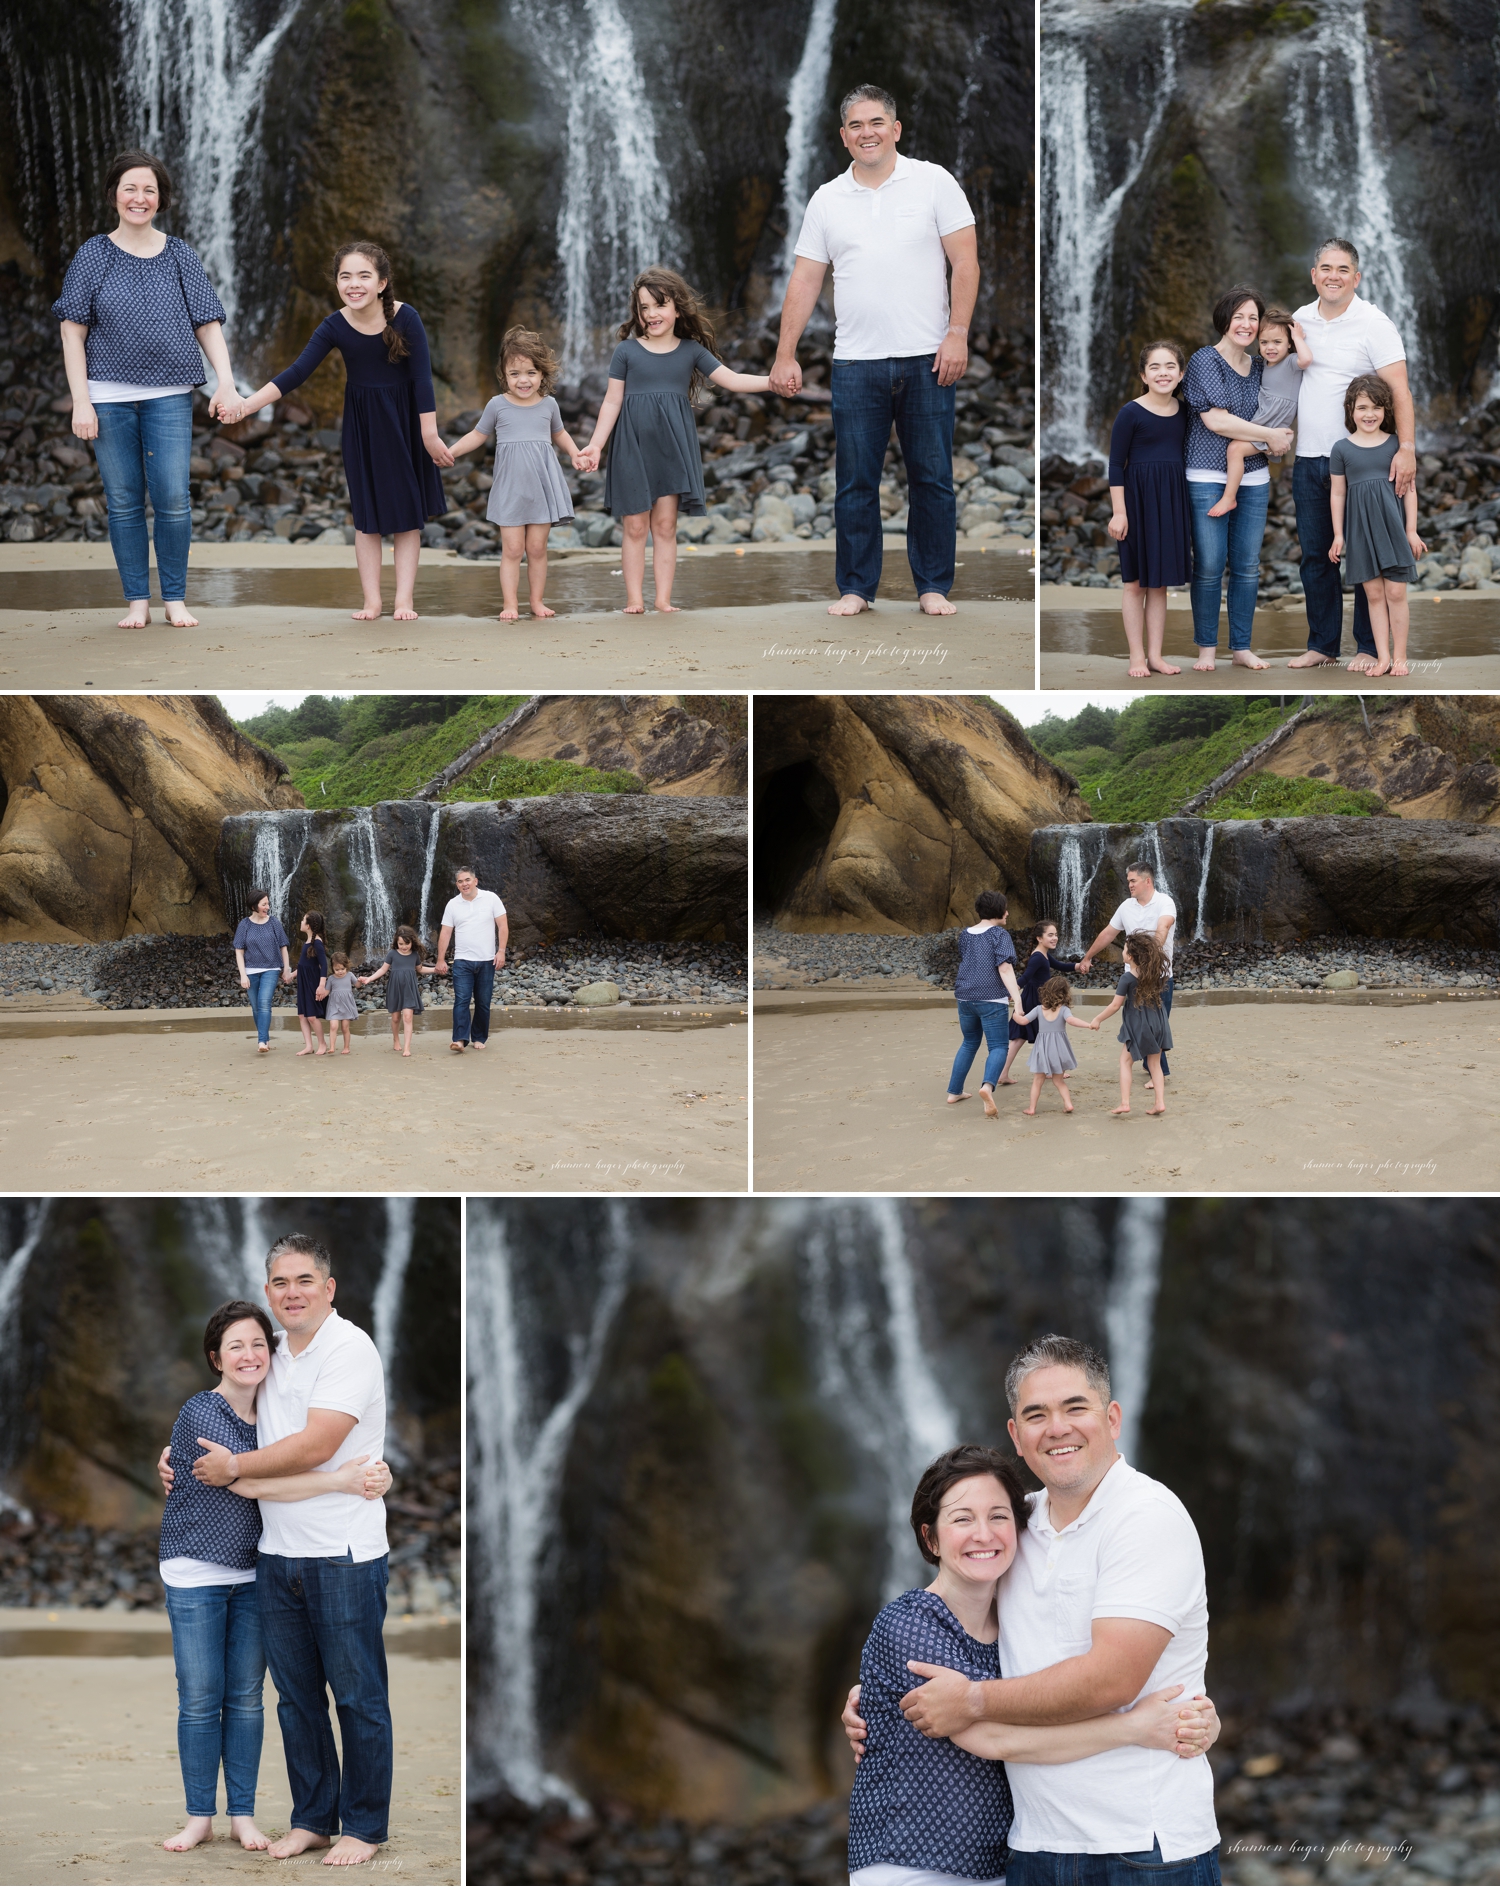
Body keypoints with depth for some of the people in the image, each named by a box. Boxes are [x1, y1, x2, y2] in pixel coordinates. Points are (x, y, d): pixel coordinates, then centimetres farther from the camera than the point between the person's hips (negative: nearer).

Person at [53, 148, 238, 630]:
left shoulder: (180, 257, 6)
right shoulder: (93, 256, 3)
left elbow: (208, 324, 7)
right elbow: (73, 333, 2)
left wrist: (226, 381, -7)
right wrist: (80, 401, -4)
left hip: (169, 396, 0)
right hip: (110, 396, 0)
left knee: (173, 498, -7)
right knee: (123, 501, 2)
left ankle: (175, 599, 5)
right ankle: (137, 601, 10)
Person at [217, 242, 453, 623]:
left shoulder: (405, 318, -19)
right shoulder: (334, 327, -13)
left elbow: (422, 378, -15)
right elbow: (296, 373, -15)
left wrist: (430, 436, -15)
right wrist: (246, 405, -24)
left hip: (403, 420, -2)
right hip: (362, 423, 2)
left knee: (407, 512, 3)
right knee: (367, 513, 6)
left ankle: (404, 600, 8)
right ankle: (372, 601, 12)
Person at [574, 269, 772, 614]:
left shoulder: (691, 351, 7)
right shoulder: (627, 351, 3)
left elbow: (731, 380, 5)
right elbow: (612, 402, 4)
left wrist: (773, 380, -8)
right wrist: (595, 445, -2)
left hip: (672, 446, 1)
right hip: (633, 444, -1)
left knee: (665, 524, 0)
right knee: (635, 525, -1)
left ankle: (663, 598, 3)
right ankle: (634, 598, 3)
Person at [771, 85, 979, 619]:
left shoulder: (933, 182, 2)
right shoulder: (827, 200, 9)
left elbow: (965, 261, -1)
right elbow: (804, 280, 9)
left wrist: (957, 334, -10)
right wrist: (785, 356, 3)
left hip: (927, 360, -2)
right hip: (856, 363, 2)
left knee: (932, 479, 3)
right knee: (855, 482, 4)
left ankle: (934, 586, 12)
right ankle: (856, 587, 12)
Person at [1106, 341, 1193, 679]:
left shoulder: (1183, 411, 4)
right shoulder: (1131, 413, -12)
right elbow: (1116, 464, -10)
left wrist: (1187, 505, 14)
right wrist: (1119, 511, -15)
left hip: (1172, 501, 5)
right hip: (1138, 498, -5)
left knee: (1160, 582, 10)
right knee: (1135, 581, 4)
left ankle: (1155, 654, 17)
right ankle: (1137, 656, 11)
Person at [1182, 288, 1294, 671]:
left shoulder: (1259, 367, 12)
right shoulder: (1206, 360, -6)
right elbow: (1214, 419, -15)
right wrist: (1268, 435, -10)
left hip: (1253, 478, 5)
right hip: (1208, 477, -5)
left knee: (1248, 566, 6)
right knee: (1209, 566, -4)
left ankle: (1241, 647, 14)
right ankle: (1206, 649, 7)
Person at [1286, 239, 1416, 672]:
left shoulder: (1373, 324, -8)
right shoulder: (1301, 319, 9)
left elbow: (1399, 389, -14)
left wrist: (1406, 449, -24)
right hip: (1308, 458, 5)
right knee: (1314, 555, 10)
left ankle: (1370, 647, 9)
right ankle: (1322, 643, 19)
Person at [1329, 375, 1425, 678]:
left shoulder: (1396, 444, 2)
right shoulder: (1342, 449, 3)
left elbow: (1409, 488, 5)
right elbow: (1337, 493, 7)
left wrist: (1411, 531, 1)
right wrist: (1338, 536, 5)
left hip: (1392, 523, -1)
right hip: (1360, 528, 1)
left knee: (1395, 592, -3)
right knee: (1373, 594, 3)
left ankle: (1400, 656, 5)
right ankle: (1383, 657, 6)